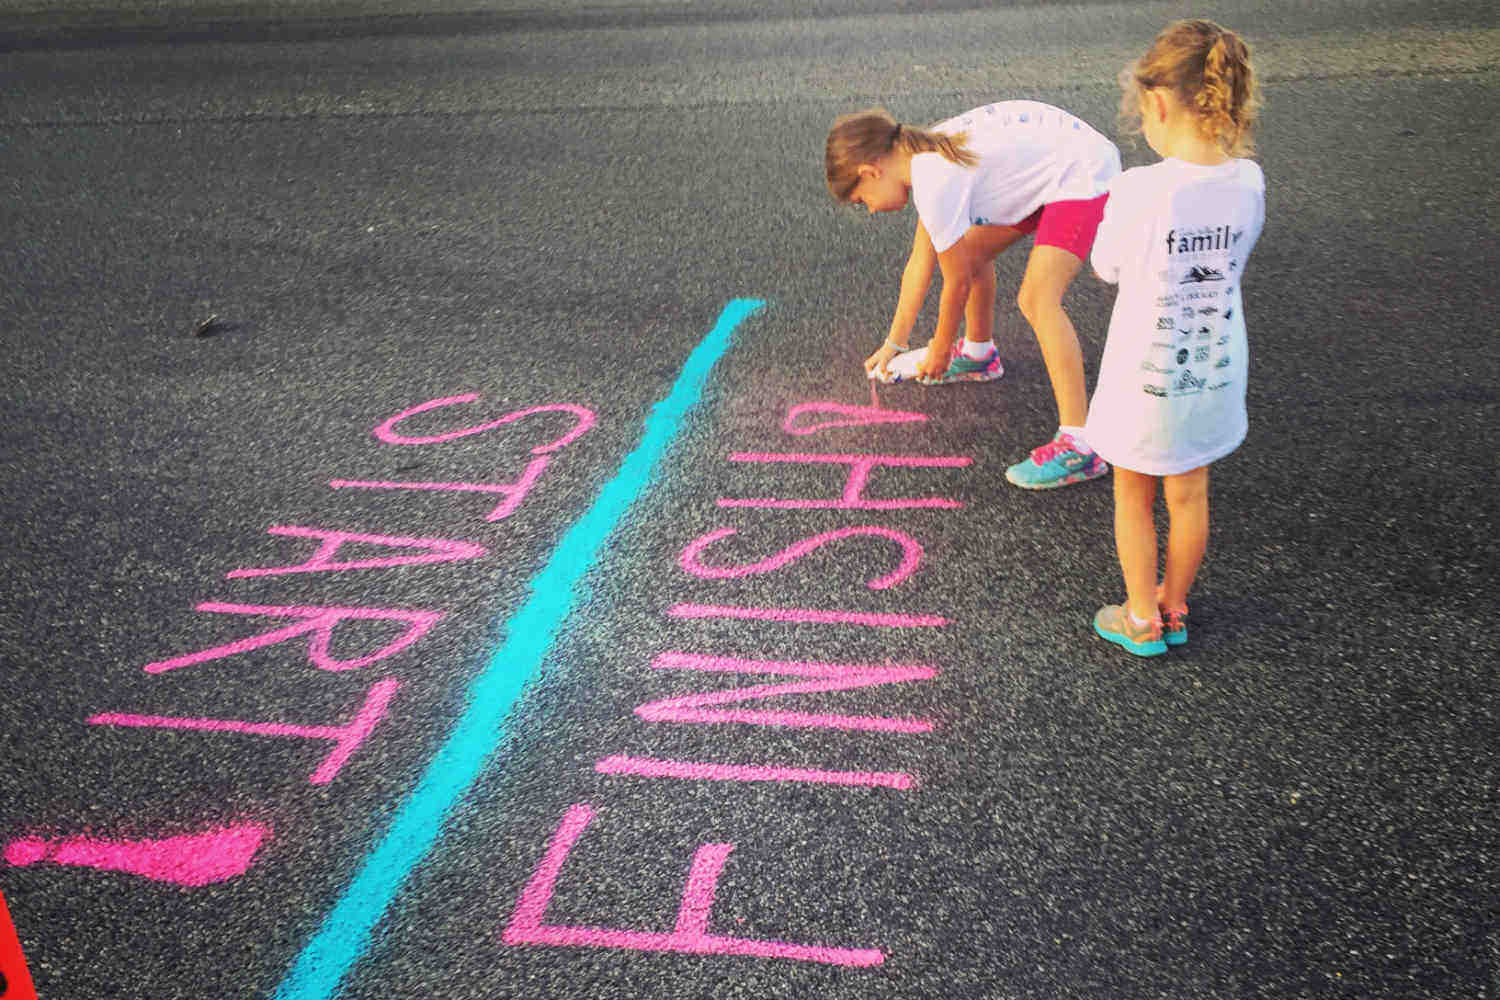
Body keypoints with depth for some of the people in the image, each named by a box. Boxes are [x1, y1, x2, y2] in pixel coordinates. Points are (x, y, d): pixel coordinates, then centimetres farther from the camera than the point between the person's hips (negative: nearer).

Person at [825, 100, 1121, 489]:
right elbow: (921, 264, 13)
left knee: (1037, 299, -23)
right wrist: (894, 343, 18)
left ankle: (1078, 445, -26)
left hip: (1085, 174, -10)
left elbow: (957, 282, -12)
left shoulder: (936, 182, -24)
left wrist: (940, 348, 4)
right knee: (971, 251, 20)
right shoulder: (927, 156, 5)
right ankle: (978, 353, 45)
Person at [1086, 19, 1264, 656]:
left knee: (1133, 499, 16)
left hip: (1144, 379, -4)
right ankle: (1173, 611, 38)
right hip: (1214, 372, 5)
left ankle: (1142, 622, 30)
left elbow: (1105, 269, -9)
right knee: (1189, 496, 20)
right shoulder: (1248, 181, -9)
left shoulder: (1139, 191, -24)